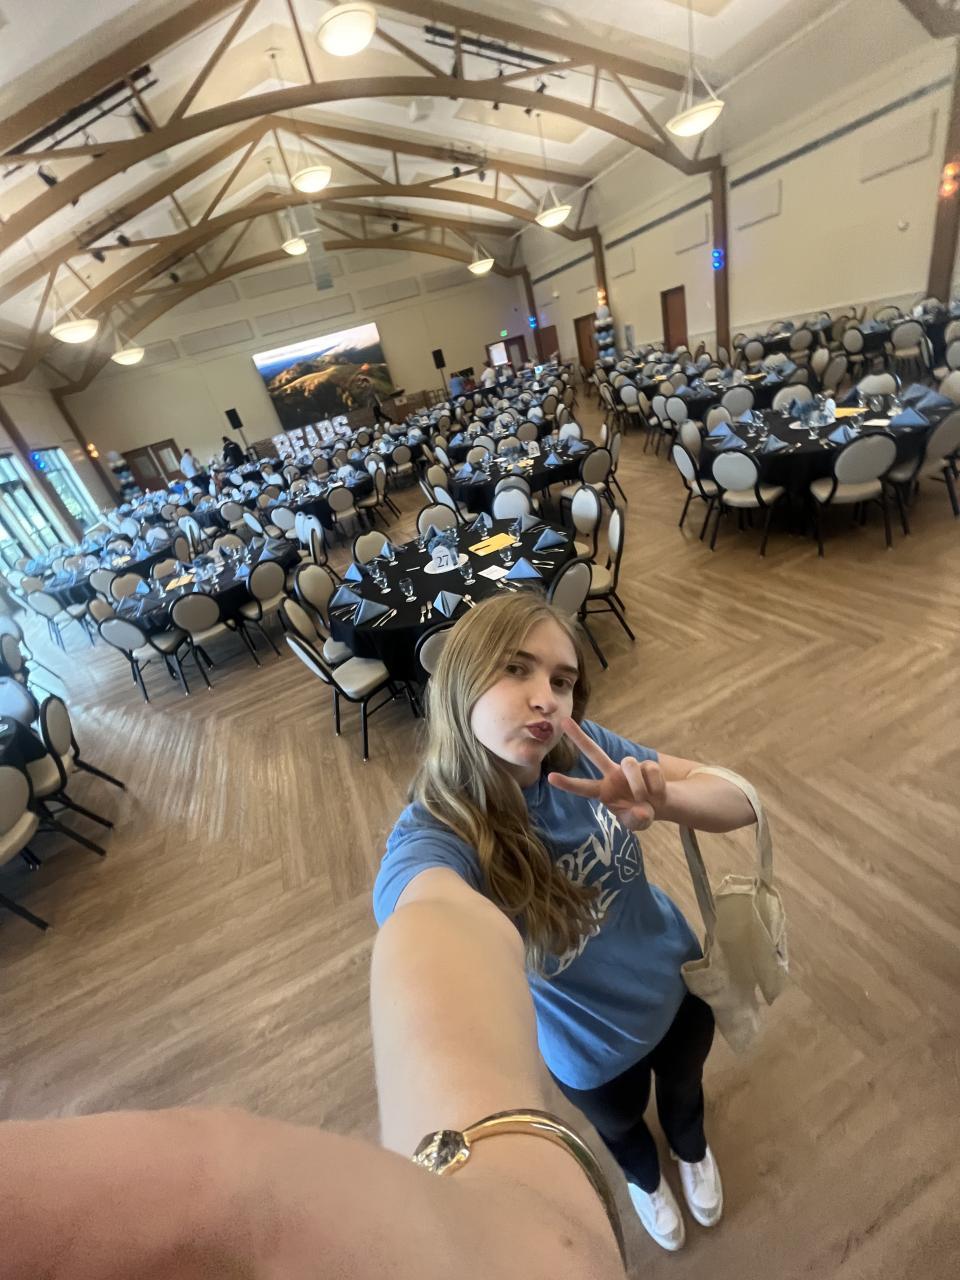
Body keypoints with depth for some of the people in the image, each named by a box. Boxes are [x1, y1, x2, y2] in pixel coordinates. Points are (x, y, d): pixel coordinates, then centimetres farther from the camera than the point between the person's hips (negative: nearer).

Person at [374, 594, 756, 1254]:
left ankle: (692, 1149, 73)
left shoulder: (584, 751, -26)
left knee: (684, 1087, 35)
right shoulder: (434, 834, -37)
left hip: (680, 981, 3)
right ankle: (645, 1177, 71)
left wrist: (662, 798, -44)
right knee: (620, 1126, 32)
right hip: (596, 1046, -2)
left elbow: (741, 802, -23)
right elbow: (429, 926, -59)